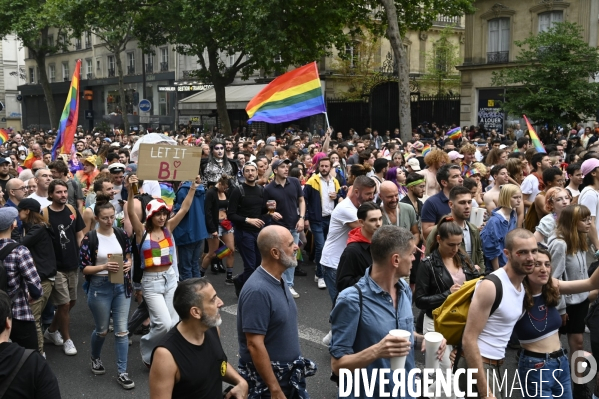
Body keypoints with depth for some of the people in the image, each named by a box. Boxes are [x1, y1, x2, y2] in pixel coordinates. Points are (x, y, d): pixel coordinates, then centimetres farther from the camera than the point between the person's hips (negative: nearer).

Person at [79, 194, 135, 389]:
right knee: (102, 330, 13)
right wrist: (104, 266, -24)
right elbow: (84, 268, -10)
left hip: (122, 286, 3)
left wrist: (128, 264, -9)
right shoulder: (89, 238, -10)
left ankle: (121, 372, 11)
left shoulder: (121, 234, 1)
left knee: (122, 330, 3)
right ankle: (95, 358, 44)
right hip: (100, 288, -3)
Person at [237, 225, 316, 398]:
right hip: (267, 379, -8)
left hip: (289, 374, 8)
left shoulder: (278, 280, 2)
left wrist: (296, 361, 16)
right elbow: (255, 345, -25)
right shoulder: (258, 290, -25)